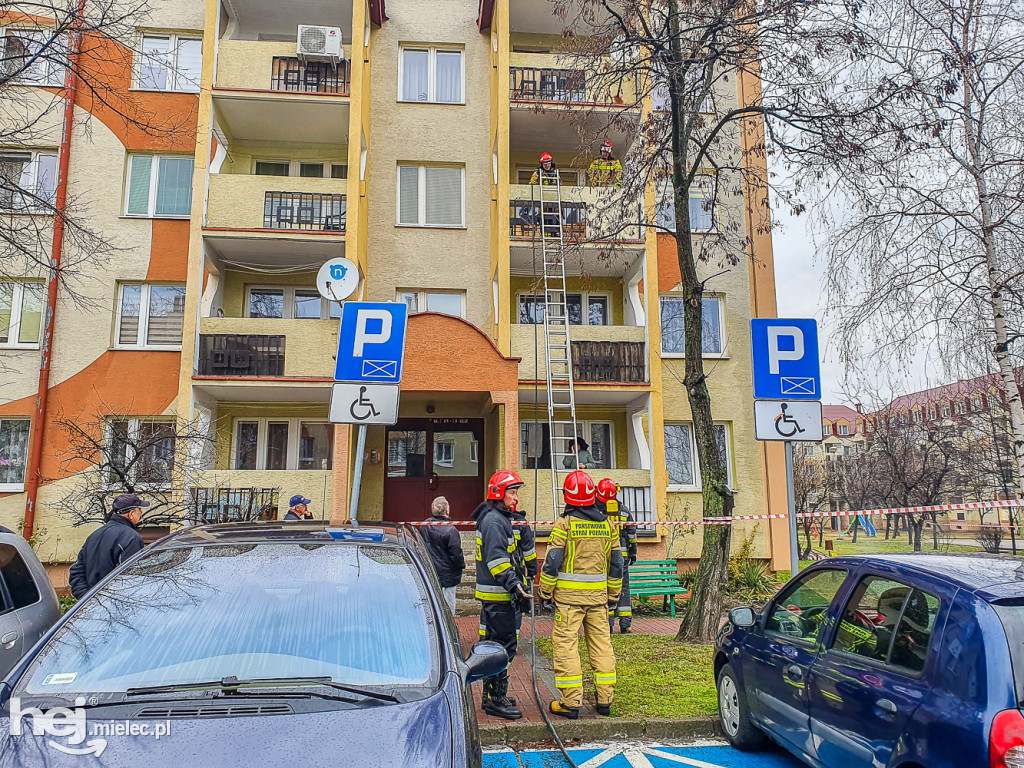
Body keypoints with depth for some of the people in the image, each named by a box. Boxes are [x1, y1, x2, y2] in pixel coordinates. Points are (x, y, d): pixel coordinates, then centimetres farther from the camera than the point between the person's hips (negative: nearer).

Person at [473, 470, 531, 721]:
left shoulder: (501, 519, 19)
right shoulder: (493, 521, -15)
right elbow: (496, 559, -23)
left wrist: (518, 587, 25)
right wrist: (515, 585, -27)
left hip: (500, 595, 11)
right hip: (496, 596, -11)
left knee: (497, 645, 16)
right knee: (503, 647, -6)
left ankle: (493, 696, 25)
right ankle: (495, 700, 1)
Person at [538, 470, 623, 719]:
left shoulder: (564, 524, -9)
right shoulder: (607, 525, 6)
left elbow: (552, 562, -9)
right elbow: (616, 563, 12)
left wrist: (545, 592, 1)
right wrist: (613, 594, 21)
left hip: (569, 596, -5)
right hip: (598, 596, 5)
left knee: (566, 645, 1)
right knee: (601, 644, 11)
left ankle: (571, 702, 2)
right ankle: (605, 700, 16)